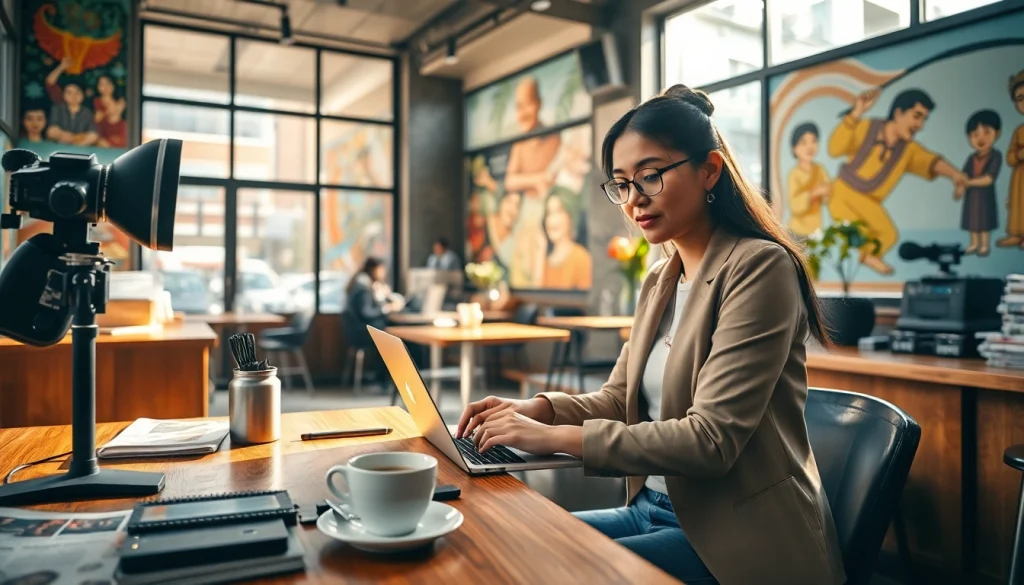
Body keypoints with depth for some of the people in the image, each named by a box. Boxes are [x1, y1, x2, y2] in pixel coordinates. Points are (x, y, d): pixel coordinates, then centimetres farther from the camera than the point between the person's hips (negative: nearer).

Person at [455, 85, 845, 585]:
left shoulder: (760, 267, -16)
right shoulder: (660, 281, 9)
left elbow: (713, 439, -23)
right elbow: (618, 400, 10)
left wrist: (557, 437, -25)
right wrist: (538, 408, -10)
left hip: (736, 531, -7)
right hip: (654, 507, 7)